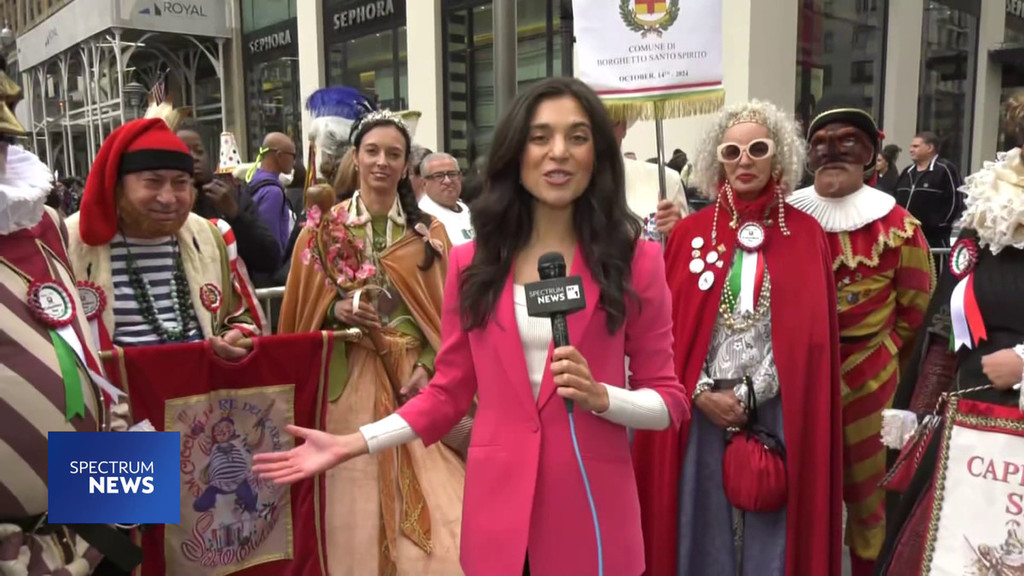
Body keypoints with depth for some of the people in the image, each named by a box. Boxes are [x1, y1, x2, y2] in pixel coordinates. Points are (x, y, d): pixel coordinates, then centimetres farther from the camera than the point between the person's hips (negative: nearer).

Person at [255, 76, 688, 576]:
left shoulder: (634, 260, -3)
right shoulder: (472, 263, 2)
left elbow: (669, 399, 2)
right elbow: (449, 392, 6)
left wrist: (601, 397, -17)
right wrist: (352, 444, -2)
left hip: (593, 505, -1)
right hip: (497, 505, 2)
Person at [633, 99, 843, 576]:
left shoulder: (806, 234, 1)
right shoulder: (689, 232, 2)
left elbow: (808, 333, -4)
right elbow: (669, 327, 1)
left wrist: (747, 395, -9)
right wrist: (701, 393, -9)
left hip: (776, 413, 0)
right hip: (698, 410, 1)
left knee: (771, 525, 9)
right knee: (703, 524, 9)